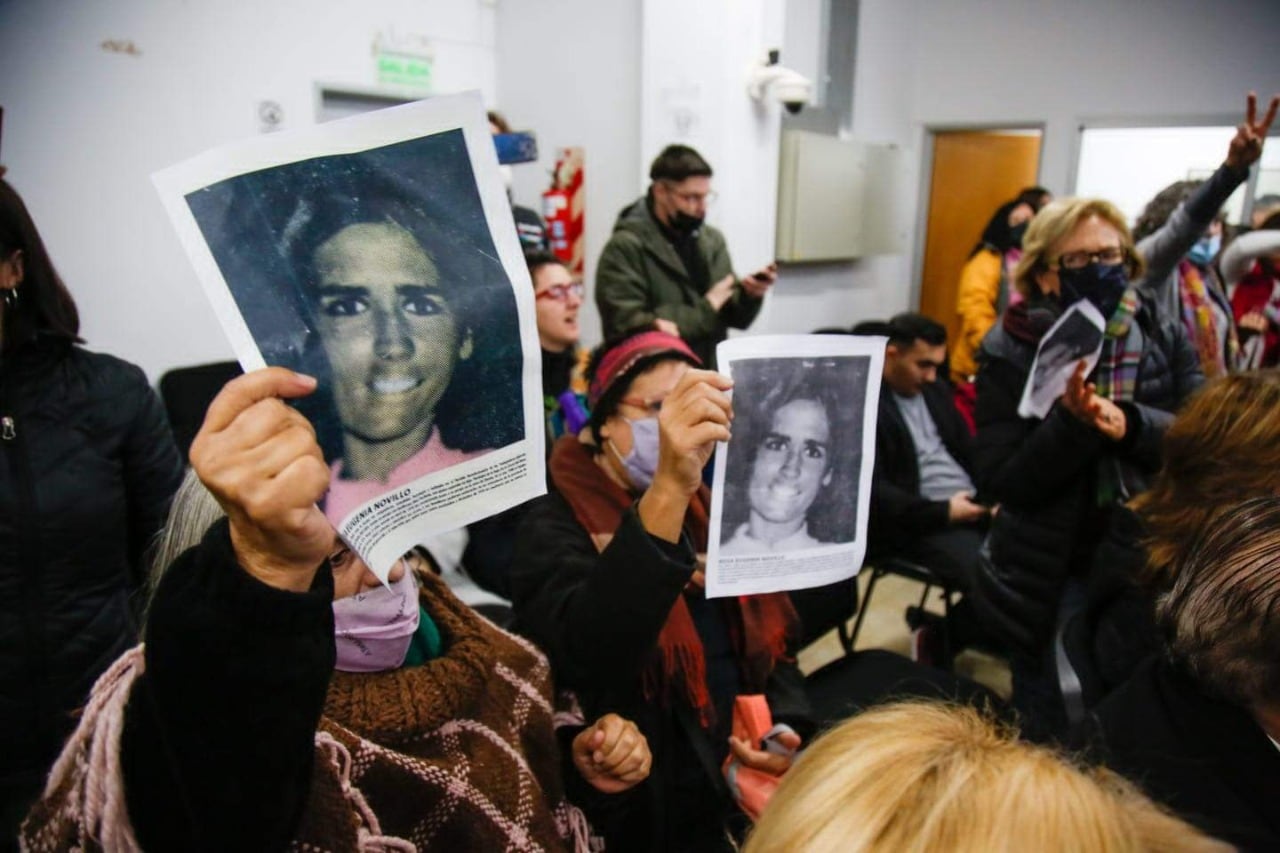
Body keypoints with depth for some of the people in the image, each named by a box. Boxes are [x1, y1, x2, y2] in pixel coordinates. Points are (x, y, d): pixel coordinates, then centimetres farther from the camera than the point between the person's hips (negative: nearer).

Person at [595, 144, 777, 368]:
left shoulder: (712, 241, 8)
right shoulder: (625, 248, -9)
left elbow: (736, 318, 14)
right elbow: (628, 328, -16)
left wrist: (749, 295, -7)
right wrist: (704, 310, -11)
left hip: (711, 376, 4)